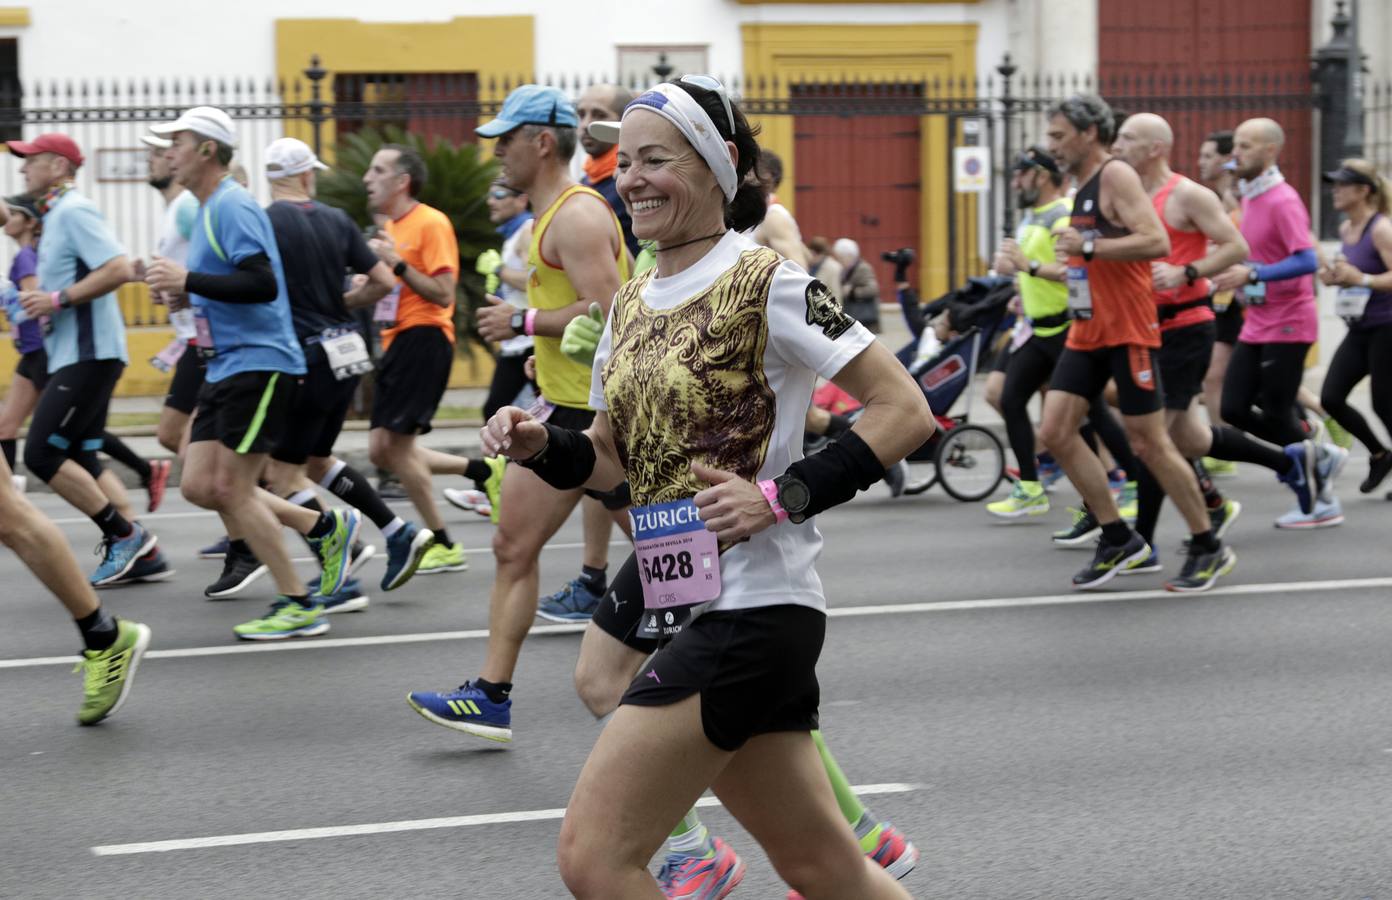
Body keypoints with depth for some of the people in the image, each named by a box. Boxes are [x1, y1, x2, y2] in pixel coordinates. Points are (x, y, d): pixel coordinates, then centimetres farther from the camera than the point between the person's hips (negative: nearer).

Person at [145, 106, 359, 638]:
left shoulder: (232, 206, -14)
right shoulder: (207, 210, 17)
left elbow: (262, 284, -25)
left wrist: (189, 281, -23)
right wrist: (187, 294, 12)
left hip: (258, 364, -10)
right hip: (226, 368, 10)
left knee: (233, 489, -8)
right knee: (198, 486, 6)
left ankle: (300, 607, 2)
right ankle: (324, 527, 15)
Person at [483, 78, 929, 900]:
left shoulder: (765, 284, -10)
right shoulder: (632, 305, 12)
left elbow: (906, 409, -12)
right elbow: (615, 457, 22)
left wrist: (783, 495, -19)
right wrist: (542, 445, 2)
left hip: (749, 608, -8)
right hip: (682, 603, 8)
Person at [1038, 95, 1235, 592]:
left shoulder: (1116, 176, -12)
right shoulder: (1084, 186, 16)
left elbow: (1157, 242, -25)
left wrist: (1087, 247, -23)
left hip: (1127, 331, -9)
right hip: (1086, 332, 9)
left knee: (1148, 443, -4)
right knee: (1055, 432, -1)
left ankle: (1209, 547, 10)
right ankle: (1118, 538, 9)